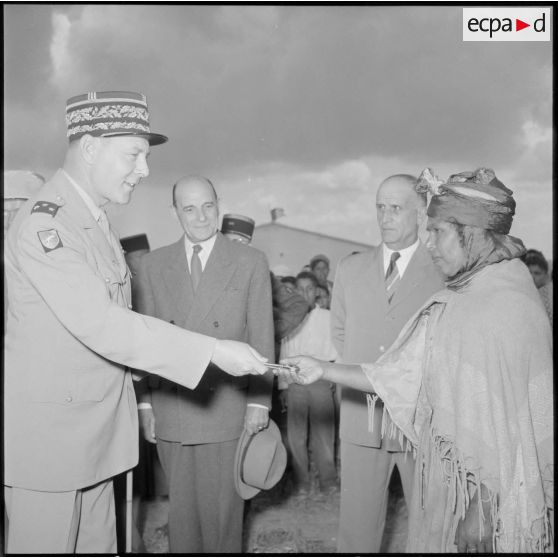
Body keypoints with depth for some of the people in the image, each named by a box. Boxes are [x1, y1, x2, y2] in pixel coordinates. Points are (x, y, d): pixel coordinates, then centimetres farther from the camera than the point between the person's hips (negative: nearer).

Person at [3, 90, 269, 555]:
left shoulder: (94, 220, 12)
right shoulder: (43, 223, -20)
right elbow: (99, 324, -27)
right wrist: (213, 352, -27)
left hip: (95, 430, 9)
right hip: (46, 431, -9)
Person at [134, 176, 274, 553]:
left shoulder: (251, 262, 1)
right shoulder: (153, 265, 6)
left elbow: (261, 337, 0)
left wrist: (260, 401, -3)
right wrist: (145, 402, 2)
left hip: (227, 407, -2)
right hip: (170, 409, 2)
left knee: (223, 506, 6)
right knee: (181, 507, 11)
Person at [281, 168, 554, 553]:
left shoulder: (509, 306, -20)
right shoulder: (449, 303, 6)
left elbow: (503, 420, -21)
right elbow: (401, 375, 8)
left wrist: (481, 508, -19)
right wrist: (322, 371, 5)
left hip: (492, 489, -7)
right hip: (447, 475, 8)